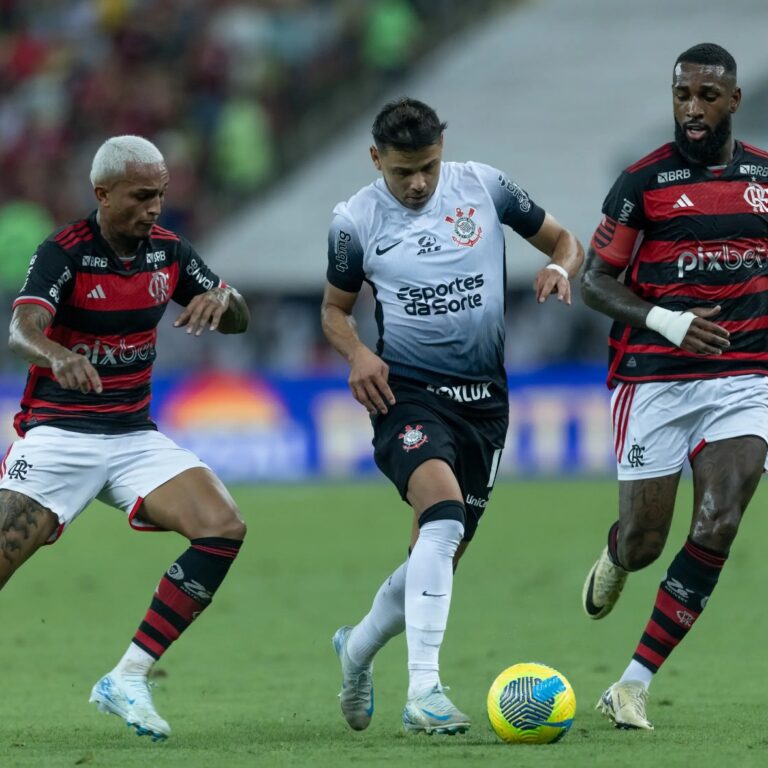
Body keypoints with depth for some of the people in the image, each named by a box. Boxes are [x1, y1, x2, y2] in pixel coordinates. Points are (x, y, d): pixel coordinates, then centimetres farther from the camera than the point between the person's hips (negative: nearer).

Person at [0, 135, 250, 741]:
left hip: (135, 436, 5)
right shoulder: (64, 252, -12)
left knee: (224, 530, -15)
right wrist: (58, 356, -52)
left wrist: (222, 299, -14)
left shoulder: (168, 250, 4)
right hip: (58, 435, -5)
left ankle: (128, 679, -13)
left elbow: (238, 321, 11)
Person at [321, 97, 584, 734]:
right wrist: (357, 354, -8)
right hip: (408, 392, -4)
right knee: (444, 513, -30)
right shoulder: (355, 221, -2)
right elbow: (335, 306, 12)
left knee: (439, 558, 9)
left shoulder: (483, 185, 1)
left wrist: (560, 268, -11)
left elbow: (563, 241, 12)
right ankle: (423, 691, -33)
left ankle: (358, 647, 39)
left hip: (484, 397, 4)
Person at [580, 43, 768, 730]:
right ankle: (615, 557, 42)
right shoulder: (643, 182, -3)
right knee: (644, 541, 0)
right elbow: (595, 282, -3)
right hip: (654, 381, -2)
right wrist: (668, 323, -19)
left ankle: (632, 687, -10)